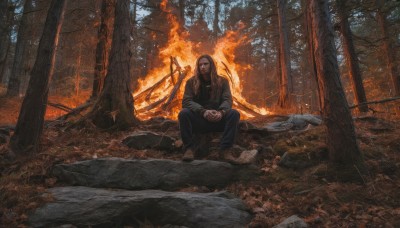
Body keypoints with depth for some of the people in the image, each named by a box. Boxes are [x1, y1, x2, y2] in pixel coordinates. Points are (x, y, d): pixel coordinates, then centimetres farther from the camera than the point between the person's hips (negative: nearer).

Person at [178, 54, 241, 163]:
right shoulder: (191, 82, 3)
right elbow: (186, 101, -9)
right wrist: (203, 111, -28)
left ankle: (225, 150, -25)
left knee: (234, 114, -26)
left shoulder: (222, 81, 7)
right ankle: (189, 148, -21)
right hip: (198, 121, -1)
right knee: (184, 113, -30)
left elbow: (227, 100, -4)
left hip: (217, 120, 1)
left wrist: (221, 112, -29)